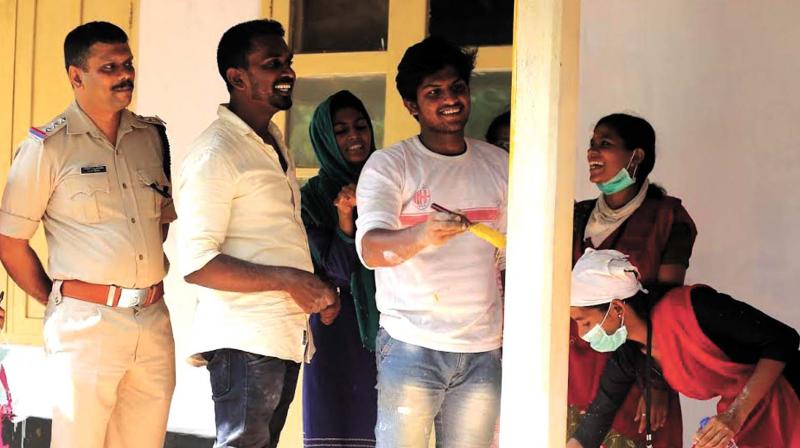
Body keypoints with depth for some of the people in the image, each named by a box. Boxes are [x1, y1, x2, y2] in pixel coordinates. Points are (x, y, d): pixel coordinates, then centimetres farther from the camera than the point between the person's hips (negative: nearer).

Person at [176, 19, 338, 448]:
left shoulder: (275, 144, 17)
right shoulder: (216, 153, -13)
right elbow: (196, 263, -20)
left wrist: (316, 290, 8)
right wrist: (288, 280, -23)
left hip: (285, 337, 9)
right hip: (243, 341, -9)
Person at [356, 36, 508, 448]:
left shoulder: (498, 165, 10)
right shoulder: (389, 164, -5)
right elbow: (371, 248, -20)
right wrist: (421, 236, -42)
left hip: (483, 351, 4)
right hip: (411, 348, -4)